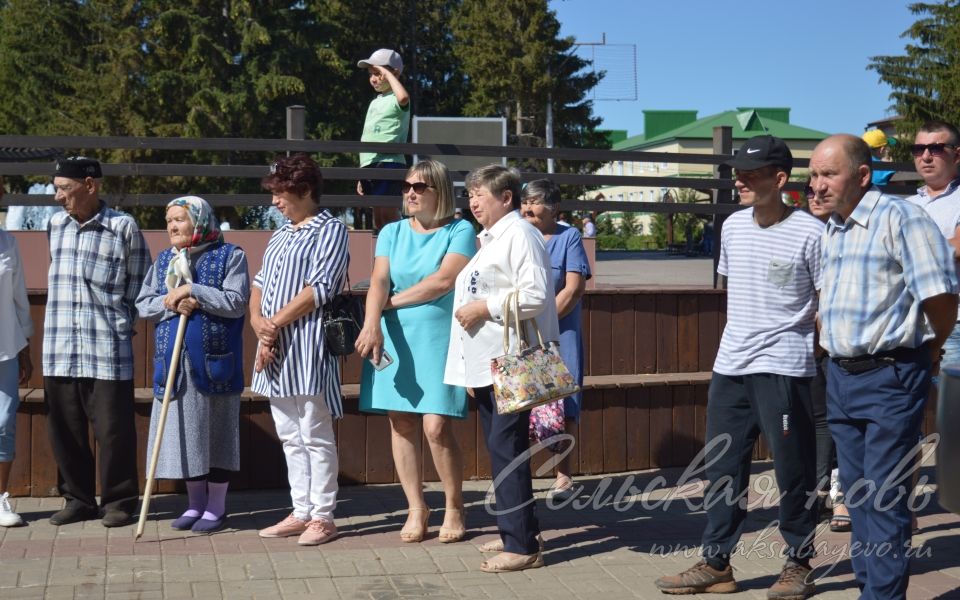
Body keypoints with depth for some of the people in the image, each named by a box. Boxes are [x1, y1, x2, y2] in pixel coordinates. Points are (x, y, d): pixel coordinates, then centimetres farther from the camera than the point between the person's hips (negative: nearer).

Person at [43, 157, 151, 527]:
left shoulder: (124, 227, -4)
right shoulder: (55, 225, 10)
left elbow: (141, 282, 2)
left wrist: (121, 322, 0)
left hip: (109, 349, -4)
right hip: (59, 349, 5)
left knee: (113, 428, -1)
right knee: (65, 428, 9)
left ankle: (118, 501, 12)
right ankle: (78, 498, 22)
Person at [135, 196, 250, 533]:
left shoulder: (229, 256, -2)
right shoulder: (164, 260, 13)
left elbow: (236, 302, -12)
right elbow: (143, 305, 10)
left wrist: (192, 291, -16)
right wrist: (169, 302, -10)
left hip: (214, 361, -5)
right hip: (173, 362, 5)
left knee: (216, 431, 2)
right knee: (184, 430, 8)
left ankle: (216, 507, 14)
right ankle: (195, 503, 22)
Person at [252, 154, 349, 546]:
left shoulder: (330, 230, -5)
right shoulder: (280, 236, 20)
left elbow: (319, 289, -14)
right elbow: (260, 284, 18)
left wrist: (274, 323, -13)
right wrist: (257, 320, -2)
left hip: (307, 348, -8)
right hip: (275, 349, 8)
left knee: (316, 437, -3)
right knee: (291, 438, 12)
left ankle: (323, 517, 4)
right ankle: (301, 512, 19)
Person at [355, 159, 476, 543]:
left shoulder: (460, 232, 0)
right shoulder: (392, 233, 11)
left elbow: (442, 282, -13)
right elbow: (378, 283, -3)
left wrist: (392, 302, -6)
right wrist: (372, 324, -20)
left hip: (440, 339, -4)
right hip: (394, 340, 4)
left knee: (436, 427, -9)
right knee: (401, 424, 3)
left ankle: (454, 508, 10)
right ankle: (416, 509, 14)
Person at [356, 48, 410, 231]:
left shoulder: (395, 100, -4)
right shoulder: (375, 102, 21)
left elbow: (403, 97, -32)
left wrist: (388, 73, -17)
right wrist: (362, 175, 20)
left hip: (389, 163, -9)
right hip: (370, 165, 9)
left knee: (387, 213, -14)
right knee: (377, 217, 9)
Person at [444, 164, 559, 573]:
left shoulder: (519, 233, -9)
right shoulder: (487, 240, 20)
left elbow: (535, 295, -20)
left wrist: (485, 307, -15)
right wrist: (470, 370, 22)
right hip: (485, 363, 10)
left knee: (506, 448, -11)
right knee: (500, 448, 13)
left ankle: (522, 546, -8)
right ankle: (517, 533, 22)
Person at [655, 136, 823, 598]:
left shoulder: (810, 234, -11)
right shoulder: (733, 226, 7)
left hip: (783, 368, -6)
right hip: (729, 366, 6)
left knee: (792, 469, 2)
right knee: (721, 467, 10)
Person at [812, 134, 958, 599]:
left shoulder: (899, 218, -14)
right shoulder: (830, 230, 12)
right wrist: (832, 350, 15)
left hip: (889, 378, -8)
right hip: (840, 376, 8)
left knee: (884, 498, -5)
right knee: (856, 492, 15)